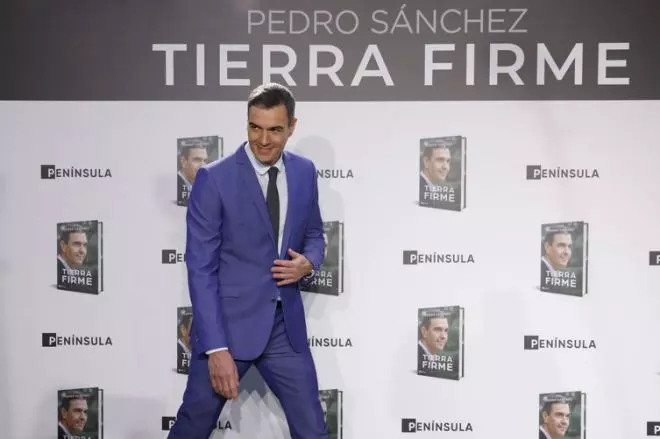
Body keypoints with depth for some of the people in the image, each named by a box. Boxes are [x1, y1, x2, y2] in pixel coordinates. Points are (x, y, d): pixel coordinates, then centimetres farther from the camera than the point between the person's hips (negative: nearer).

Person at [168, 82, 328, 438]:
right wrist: (217, 348, -19)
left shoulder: (304, 171, 4)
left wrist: (308, 263, -8)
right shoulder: (214, 178, -11)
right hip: (229, 323, -3)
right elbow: (200, 269, -13)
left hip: (286, 325, 4)